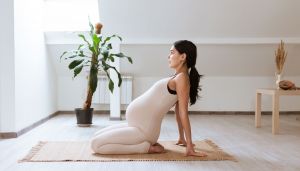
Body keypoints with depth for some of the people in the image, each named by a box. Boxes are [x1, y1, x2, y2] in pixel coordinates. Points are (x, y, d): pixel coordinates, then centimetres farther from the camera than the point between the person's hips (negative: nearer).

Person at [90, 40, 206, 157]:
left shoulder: (182, 77, -14)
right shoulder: (177, 77, 14)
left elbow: (183, 113, -18)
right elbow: (178, 111, 18)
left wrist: (190, 147, -17)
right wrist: (181, 138, 24)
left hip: (144, 130, -10)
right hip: (138, 125, 10)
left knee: (95, 144, -13)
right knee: (96, 137, 17)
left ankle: (146, 147, -7)